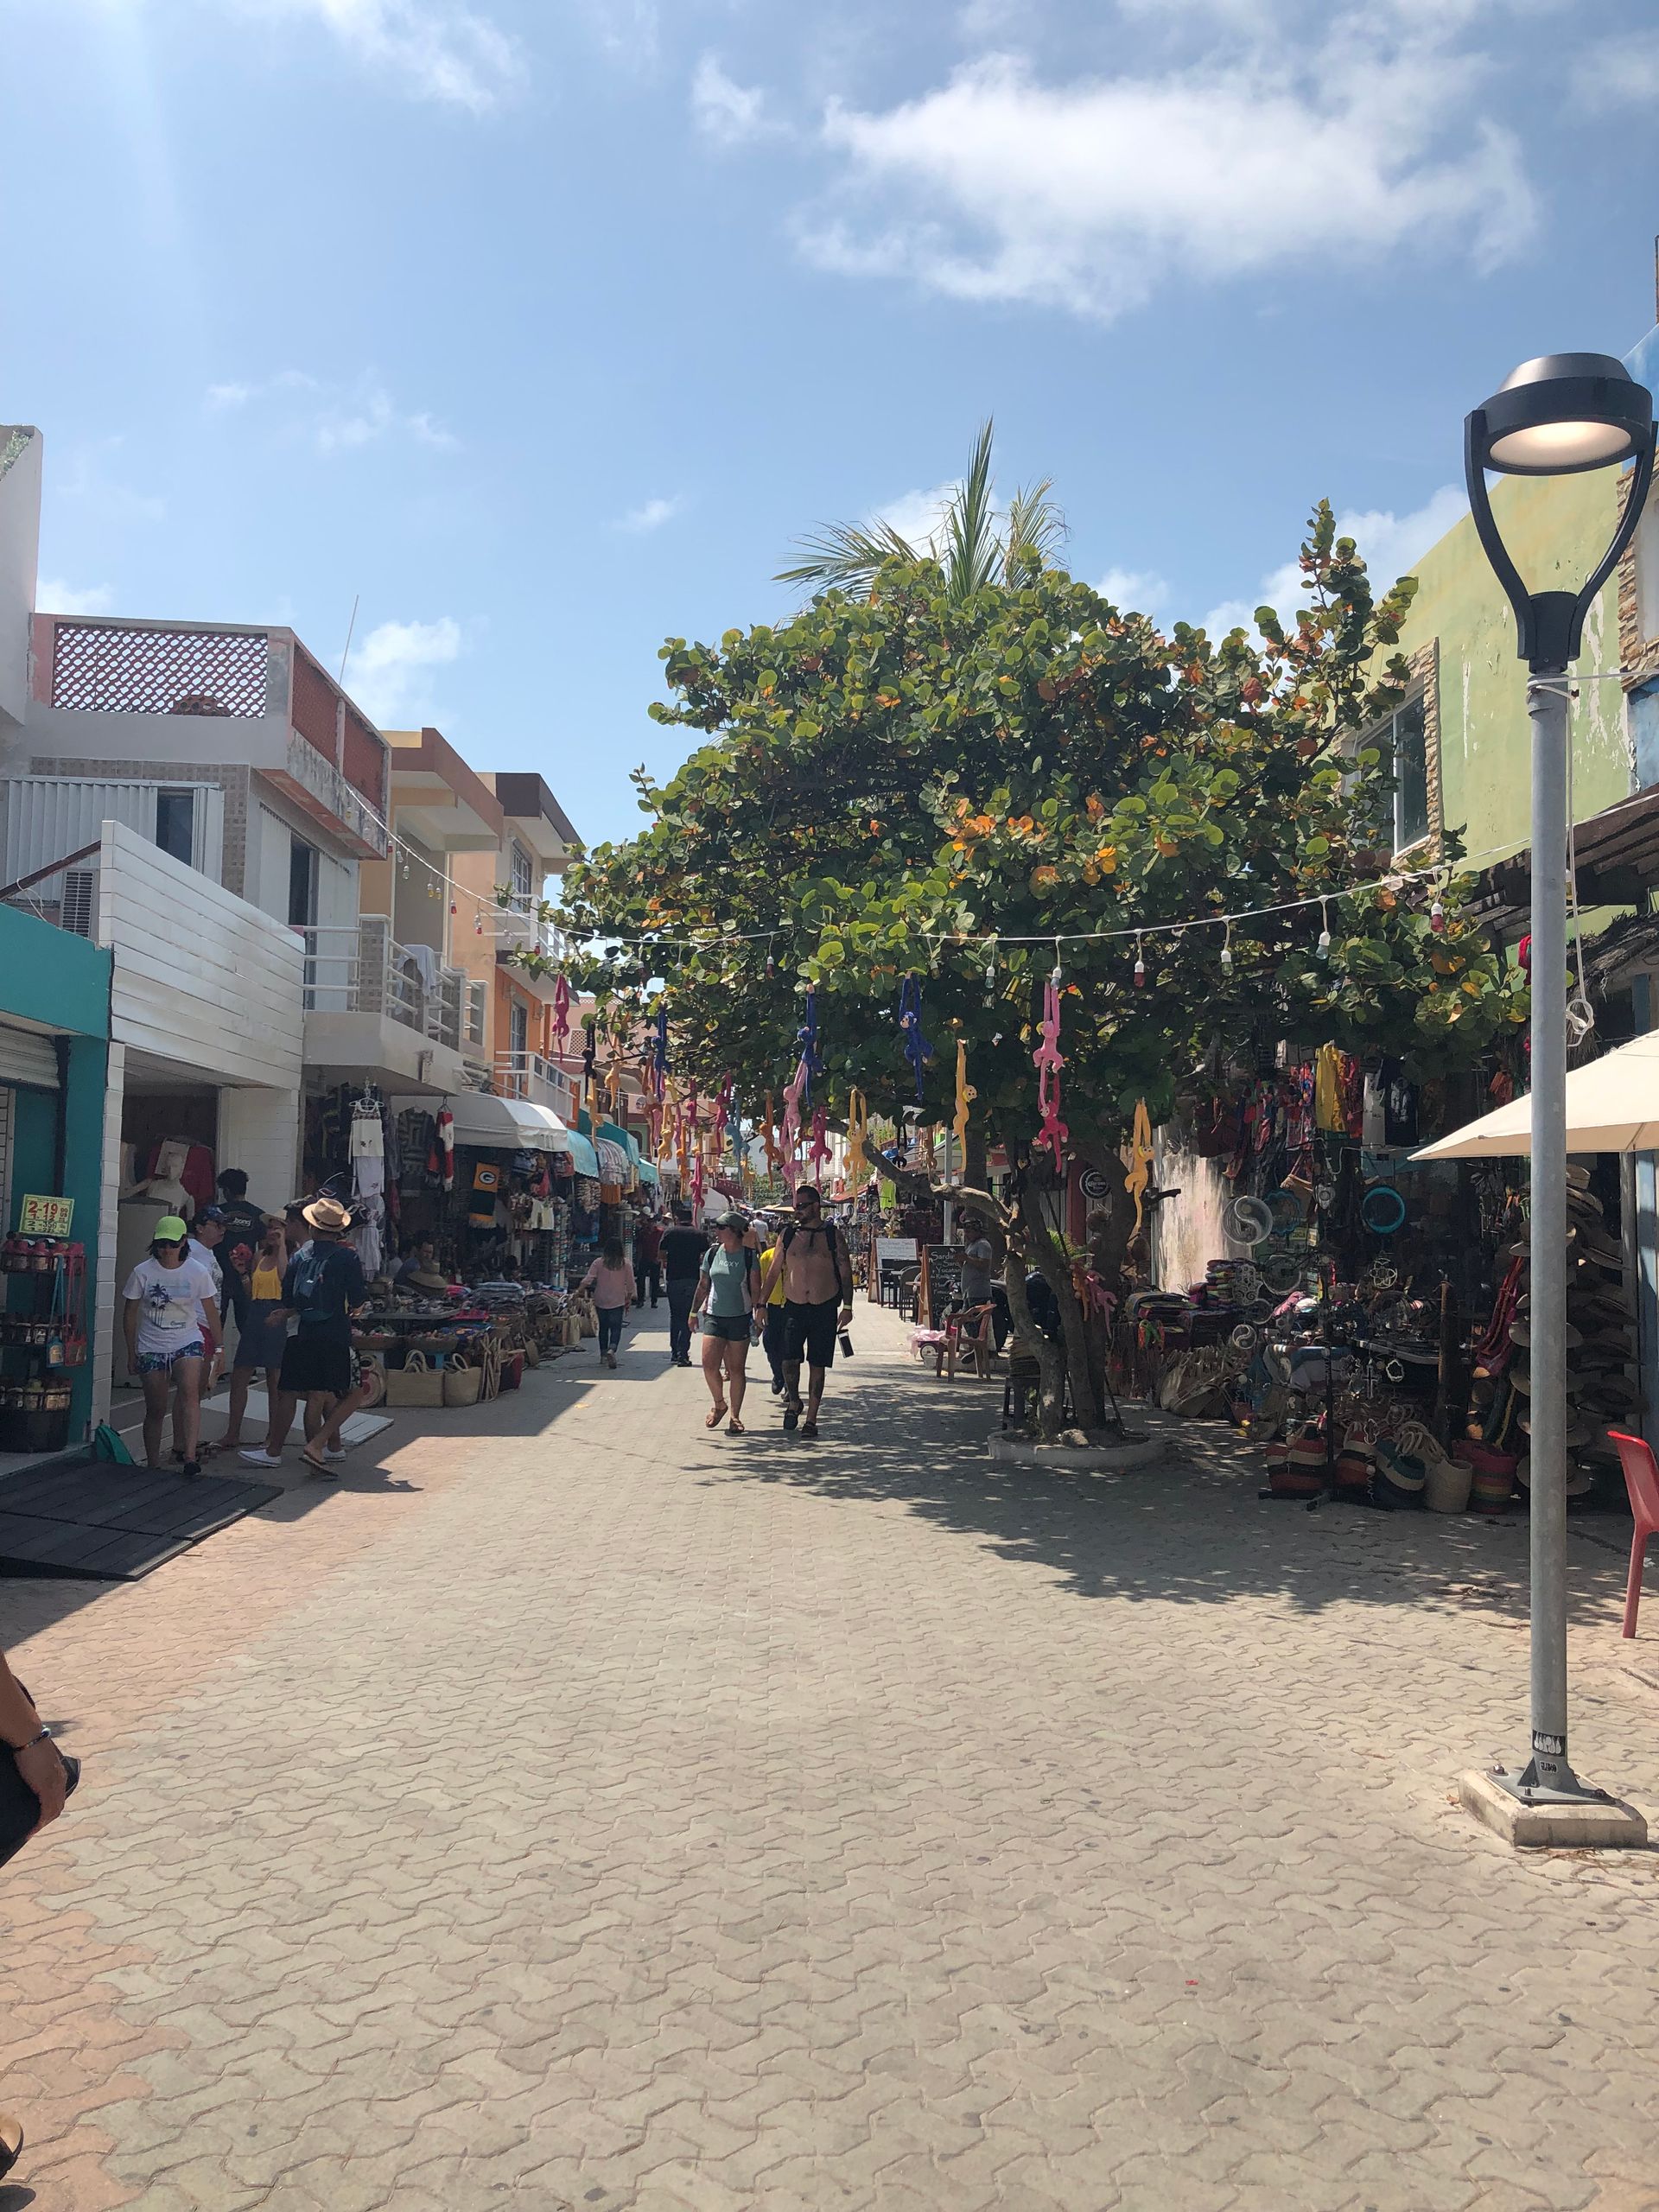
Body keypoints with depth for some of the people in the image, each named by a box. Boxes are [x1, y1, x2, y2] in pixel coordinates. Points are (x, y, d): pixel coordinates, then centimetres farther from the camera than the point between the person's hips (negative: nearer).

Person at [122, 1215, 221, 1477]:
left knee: (190, 1392, -26)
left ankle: (190, 1457, -33)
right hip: (151, 1347, 1)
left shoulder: (197, 1271, -2)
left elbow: (211, 1311, 6)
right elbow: (129, 1313, 5)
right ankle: (152, 1464, 20)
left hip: (188, 1342, -1)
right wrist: (131, 1353, 6)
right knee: (155, 1409, 4)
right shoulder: (143, 1272, -3)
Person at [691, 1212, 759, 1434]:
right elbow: (703, 1286, 13)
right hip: (714, 1316, 3)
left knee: (737, 1369, 3)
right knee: (709, 1365, -8)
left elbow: (755, 1290, -2)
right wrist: (694, 1312, 13)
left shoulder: (749, 1256, -4)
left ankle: (735, 1417, 15)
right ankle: (719, 1404, 17)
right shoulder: (712, 1254, 5)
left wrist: (758, 1317, -7)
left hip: (740, 1318, -3)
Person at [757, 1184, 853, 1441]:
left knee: (817, 1366, 2)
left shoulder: (833, 1235, 2)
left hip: (825, 1309, -1)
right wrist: (761, 1304, 6)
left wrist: (847, 1306, -2)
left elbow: (845, 1272, 4)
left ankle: (811, 1420, 12)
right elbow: (773, 1272, 11)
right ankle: (793, 1402, 19)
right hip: (794, 1307, 1)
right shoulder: (788, 1235, 5)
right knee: (789, 1361, -9)